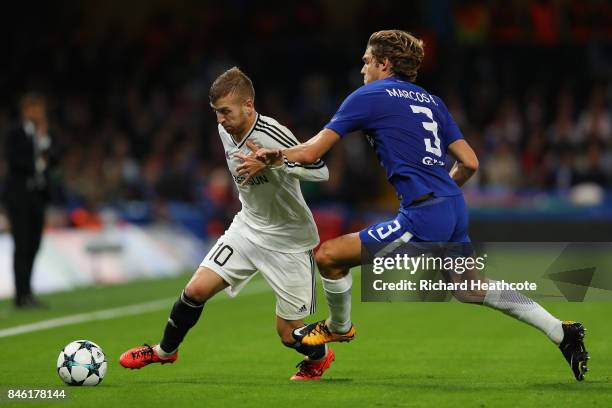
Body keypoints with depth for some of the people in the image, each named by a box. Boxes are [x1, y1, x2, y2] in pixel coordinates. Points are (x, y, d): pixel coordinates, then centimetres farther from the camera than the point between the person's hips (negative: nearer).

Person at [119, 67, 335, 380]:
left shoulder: (272, 136, -28)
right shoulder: (226, 132, -3)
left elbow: (320, 171, -32)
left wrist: (271, 163, -42)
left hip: (288, 242, -6)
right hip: (248, 227, 6)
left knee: (288, 333, 0)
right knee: (197, 289, -8)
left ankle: (319, 357, 35)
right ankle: (165, 351, 17)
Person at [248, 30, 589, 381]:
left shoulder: (368, 97, 1)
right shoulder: (431, 100, 19)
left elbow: (311, 153, -2)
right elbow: (470, 163, 17)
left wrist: (276, 154, 12)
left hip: (422, 218, -8)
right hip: (455, 211, 8)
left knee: (329, 255, 1)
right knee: (471, 290, 25)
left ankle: (338, 327, 25)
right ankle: (563, 332, 23)